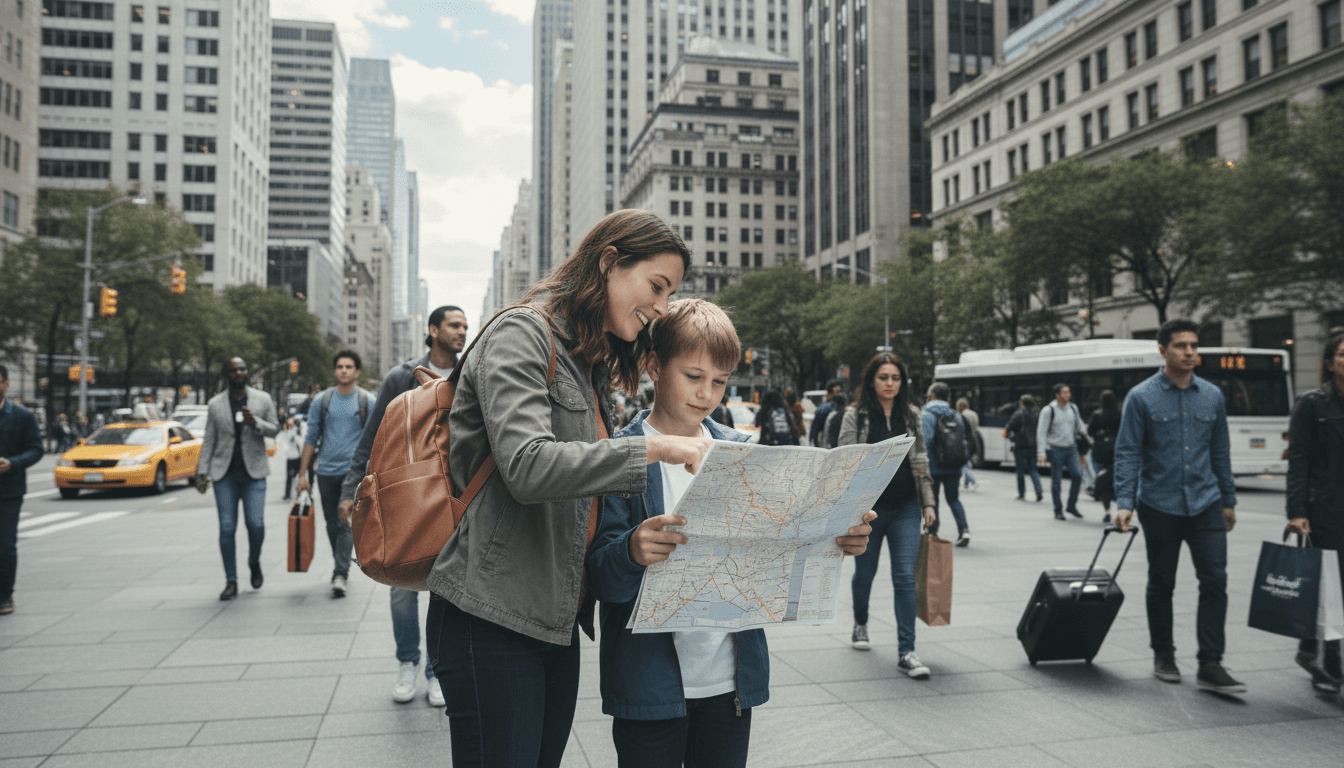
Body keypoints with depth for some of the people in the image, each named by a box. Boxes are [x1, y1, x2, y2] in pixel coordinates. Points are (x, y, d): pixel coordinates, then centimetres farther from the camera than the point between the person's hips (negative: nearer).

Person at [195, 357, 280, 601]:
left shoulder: (263, 399, 5)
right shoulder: (215, 404, 7)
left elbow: (274, 429, 6)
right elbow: (208, 441, 8)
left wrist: (256, 423, -14)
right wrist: (202, 472, 1)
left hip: (254, 472, -1)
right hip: (225, 473, 1)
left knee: (256, 523, -11)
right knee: (227, 528, -1)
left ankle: (254, 562, 20)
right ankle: (231, 582, 8)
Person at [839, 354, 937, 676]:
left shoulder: (912, 415, 8)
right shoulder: (855, 416, -2)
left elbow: (922, 462, 12)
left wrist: (928, 502, 8)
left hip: (906, 508, 2)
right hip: (869, 507, -1)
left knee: (905, 577, -6)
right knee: (865, 574, 14)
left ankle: (906, 651, -3)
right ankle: (860, 624, 42)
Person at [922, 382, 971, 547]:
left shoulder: (926, 415, -10)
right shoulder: (956, 416, 8)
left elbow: (925, 442, -19)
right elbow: (966, 440, 8)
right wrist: (962, 460, 16)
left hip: (933, 467, -4)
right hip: (954, 467, 5)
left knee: (931, 500, 9)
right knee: (953, 498, 13)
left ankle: (932, 532, 14)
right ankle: (964, 529, -4)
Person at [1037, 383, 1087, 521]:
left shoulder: (1073, 408, 8)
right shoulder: (1048, 410, -7)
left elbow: (1079, 426, 21)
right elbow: (1041, 432, -9)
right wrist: (1042, 452, -15)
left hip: (1071, 448, 4)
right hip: (1056, 449, -4)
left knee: (1077, 475, -9)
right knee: (1056, 481, 1)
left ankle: (1071, 506, 7)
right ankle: (1058, 511, 11)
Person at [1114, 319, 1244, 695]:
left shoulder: (1212, 396, 6)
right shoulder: (1141, 397, -6)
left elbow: (1220, 451, 14)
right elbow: (1127, 453, -8)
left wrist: (1228, 500, 16)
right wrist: (1124, 503, -16)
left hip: (1206, 504, 3)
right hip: (1160, 507, -3)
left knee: (1215, 581, -4)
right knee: (1161, 584, 9)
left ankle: (1210, 666, 2)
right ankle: (1163, 656, 25)